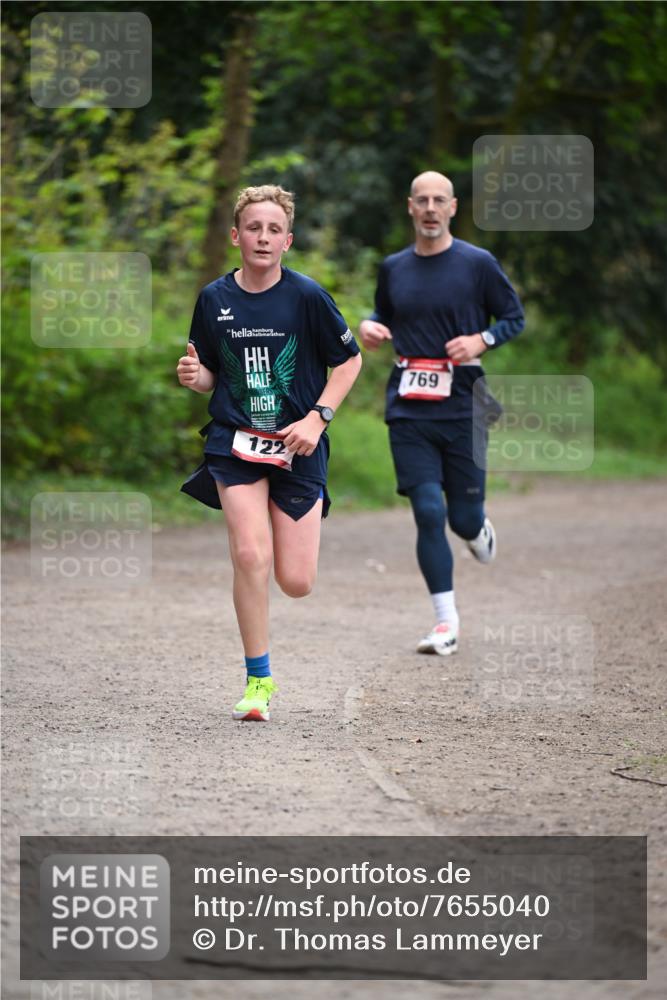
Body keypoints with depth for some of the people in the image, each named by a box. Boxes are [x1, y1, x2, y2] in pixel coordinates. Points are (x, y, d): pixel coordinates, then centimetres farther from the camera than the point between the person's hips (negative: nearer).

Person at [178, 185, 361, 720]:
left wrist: (317, 418, -8)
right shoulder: (214, 299, 1)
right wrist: (194, 376, -10)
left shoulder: (307, 296, -7)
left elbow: (349, 360, 3)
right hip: (234, 440, 1)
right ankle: (259, 680, -4)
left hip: (297, 446, -1)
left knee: (297, 583, -2)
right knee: (250, 556, -19)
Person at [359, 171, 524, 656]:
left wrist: (481, 340, -12)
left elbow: (514, 317, 6)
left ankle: (478, 526, 42)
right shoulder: (393, 268, 8)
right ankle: (447, 623, -1)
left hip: (462, 406, -2)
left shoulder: (477, 263, -1)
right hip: (409, 410, 2)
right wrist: (370, 326, 1)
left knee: (463, 517, 1)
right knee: (428, 514, -8)